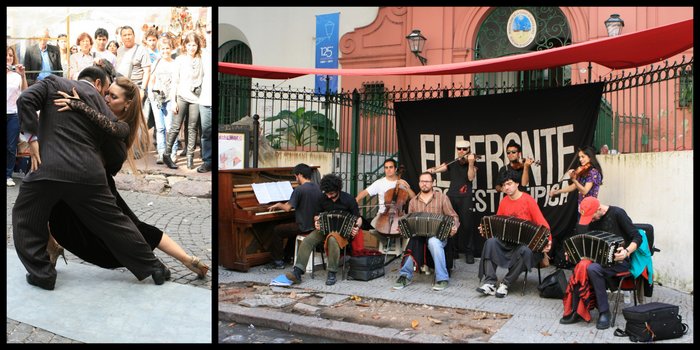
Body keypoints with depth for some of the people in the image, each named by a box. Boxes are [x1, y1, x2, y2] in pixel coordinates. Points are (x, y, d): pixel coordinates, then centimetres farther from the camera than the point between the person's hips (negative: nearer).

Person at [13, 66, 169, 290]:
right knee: (114, 222, 14)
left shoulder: (54, 82, 11)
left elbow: (25, 99, -5)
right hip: (89, 173, 2)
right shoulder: (103, 106, 14)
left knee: (26, 219, 23)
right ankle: (153, 267, 20)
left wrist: (32, 137, 0)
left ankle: (41, 273, 21)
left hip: (49, 168, -1)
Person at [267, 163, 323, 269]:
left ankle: (278, 261, 11)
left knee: (276, 231, 9)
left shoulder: (299, 189, -18)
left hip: (304, 227, -8)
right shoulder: (317, 187, 4)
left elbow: (288, 208, -16)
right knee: (291, 228, 34)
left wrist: (279, 205, 5)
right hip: (315, 225, 8)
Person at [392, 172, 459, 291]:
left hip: (439, 235, -2)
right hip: (419, 236, 2)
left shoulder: (442, 198, 6)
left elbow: (453, 216, 4)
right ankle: (405, 276, -16)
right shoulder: (413, 201, 16)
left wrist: (454, 227, -17)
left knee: (433, 241, -37)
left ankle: (442, 278, -25)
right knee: (412, 243, -32)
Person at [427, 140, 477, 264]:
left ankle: (469, 252, 6)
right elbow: (438, 169, 4)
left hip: (465, 198, -2)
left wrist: (471, 163, -20)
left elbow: (471, 177, -9)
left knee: (466, 225, -6)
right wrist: (432, 170, -18)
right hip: (451, 197, 3)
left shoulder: (472, 164, 7)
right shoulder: (452, 164, 13)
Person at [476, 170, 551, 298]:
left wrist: (547, 240, -25)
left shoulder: (528, 200, -7)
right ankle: (490, 283, -27)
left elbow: (541, 222, -11)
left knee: (525, 251, -37)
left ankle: (506, 283, -20)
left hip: (527, 241, -4)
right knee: (491, 241, -25)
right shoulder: (504, 202, 9)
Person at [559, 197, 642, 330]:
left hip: (619, 260, -5)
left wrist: (627, 251, -29)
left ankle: (604, 312, -19)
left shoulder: (617, 213, -11)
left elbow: (637, 237, -12)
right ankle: (576, 311, -19)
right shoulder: (593, 219, 8)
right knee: (581, 267, -26)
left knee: (593, 269, -33)